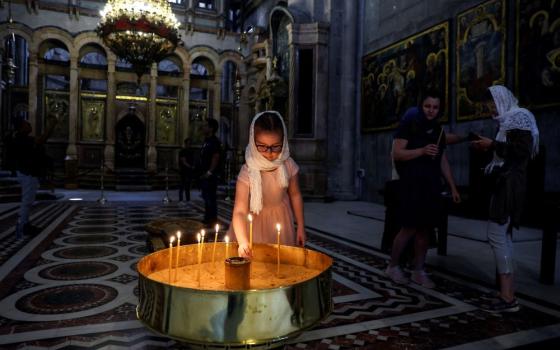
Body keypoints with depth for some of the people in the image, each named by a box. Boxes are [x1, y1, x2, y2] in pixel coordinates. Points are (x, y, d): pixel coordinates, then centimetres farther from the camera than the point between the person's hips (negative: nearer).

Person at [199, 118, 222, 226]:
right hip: (204, 174, 10)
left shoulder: (215, 141, -11)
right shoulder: (206, 141, 17)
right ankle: (208, 218, 24)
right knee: (206, 196, 15)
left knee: (210, 197, -6)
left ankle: (212, 220, 0)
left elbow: (216, 158, -18)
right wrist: (202, 172, 16)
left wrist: (209, 172, -21)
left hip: (210, 175, -10)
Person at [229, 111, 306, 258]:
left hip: (281, 222, 3)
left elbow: (295, 195, -1)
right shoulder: (248, 172, -27)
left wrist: (301, 227, 4)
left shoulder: (288, 165, -17)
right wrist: (242, 242, -49)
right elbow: (239, 211, -33)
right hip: (255, 224, -2)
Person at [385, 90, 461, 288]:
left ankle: (418, 271, 16)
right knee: (409, 228, -6)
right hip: (411, 185, -6)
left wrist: (453, 187, 14)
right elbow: (397, 153, -13)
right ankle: (392, 266, 11)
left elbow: (443, 162, 18)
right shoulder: (409, 125, -4)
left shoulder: (438, 131, 15)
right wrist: (422, 150, -24)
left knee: (425, 229, 6)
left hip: (432, 186, 6)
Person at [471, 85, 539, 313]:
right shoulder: (508, 120, 19)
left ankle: (507, 298, -8)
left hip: (510, 184, -10)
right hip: (505, 183, 10)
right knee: (503, 236, 9)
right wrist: (488, 149, 12)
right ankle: (509, 294, 14)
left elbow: (523, 150, -18)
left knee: (496, 235, -12)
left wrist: (492, 144, -14)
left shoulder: (518, 116, -6)